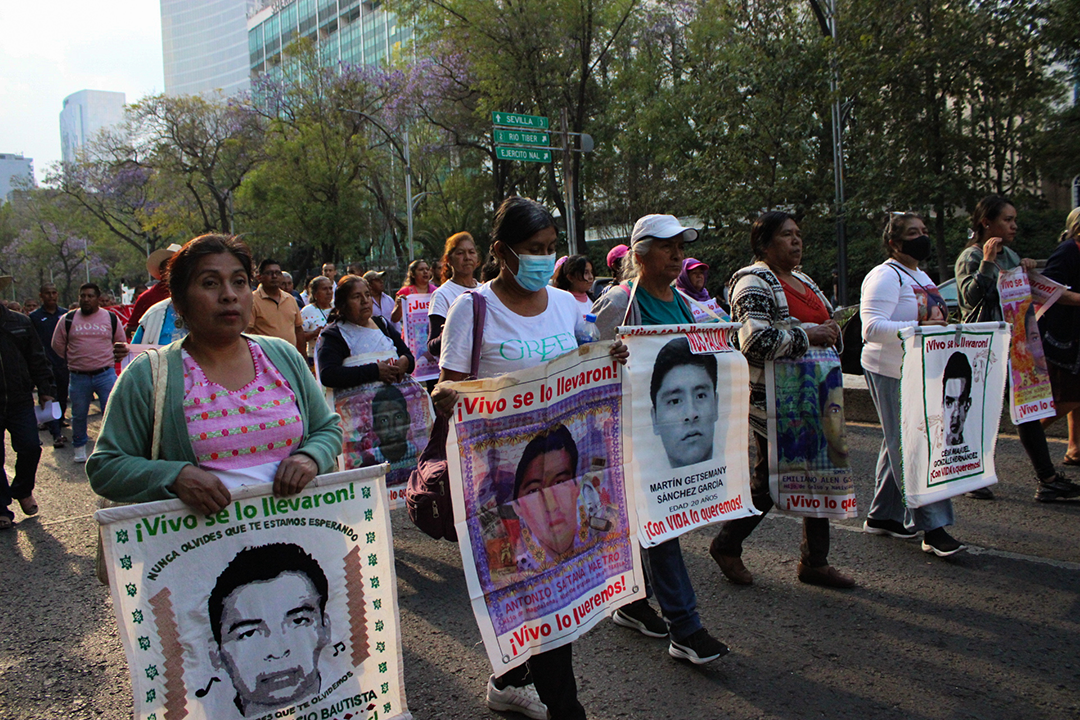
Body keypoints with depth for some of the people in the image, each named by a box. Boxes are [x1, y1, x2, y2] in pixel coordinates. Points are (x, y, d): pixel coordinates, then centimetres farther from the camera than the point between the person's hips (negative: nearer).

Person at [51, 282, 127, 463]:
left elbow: (121, 343, 18)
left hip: (106, 374, -1)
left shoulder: (111, 318, 5)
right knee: (78, 415, 10)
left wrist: (108, 359, 7)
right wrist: (74, 359, 10)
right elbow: (57, 344, 14)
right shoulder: (68, 319, 3)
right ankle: (79, 448, 26)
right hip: (78, 376, 1)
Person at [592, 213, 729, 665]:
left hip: (678, 424, 8)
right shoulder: (618, 302, -9)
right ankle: (684, 630, 1)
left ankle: (631, 602, 32)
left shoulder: (683, 303, 13)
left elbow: (697, 357, 23)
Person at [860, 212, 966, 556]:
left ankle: (882, 516, 25)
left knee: (899, 443, 14)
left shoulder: (921, 276, 18)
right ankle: (932, 528, -6)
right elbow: (872, 327, -26)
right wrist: (918, 328, -34)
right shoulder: (885, 276, -13)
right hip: (889, 372, -10)